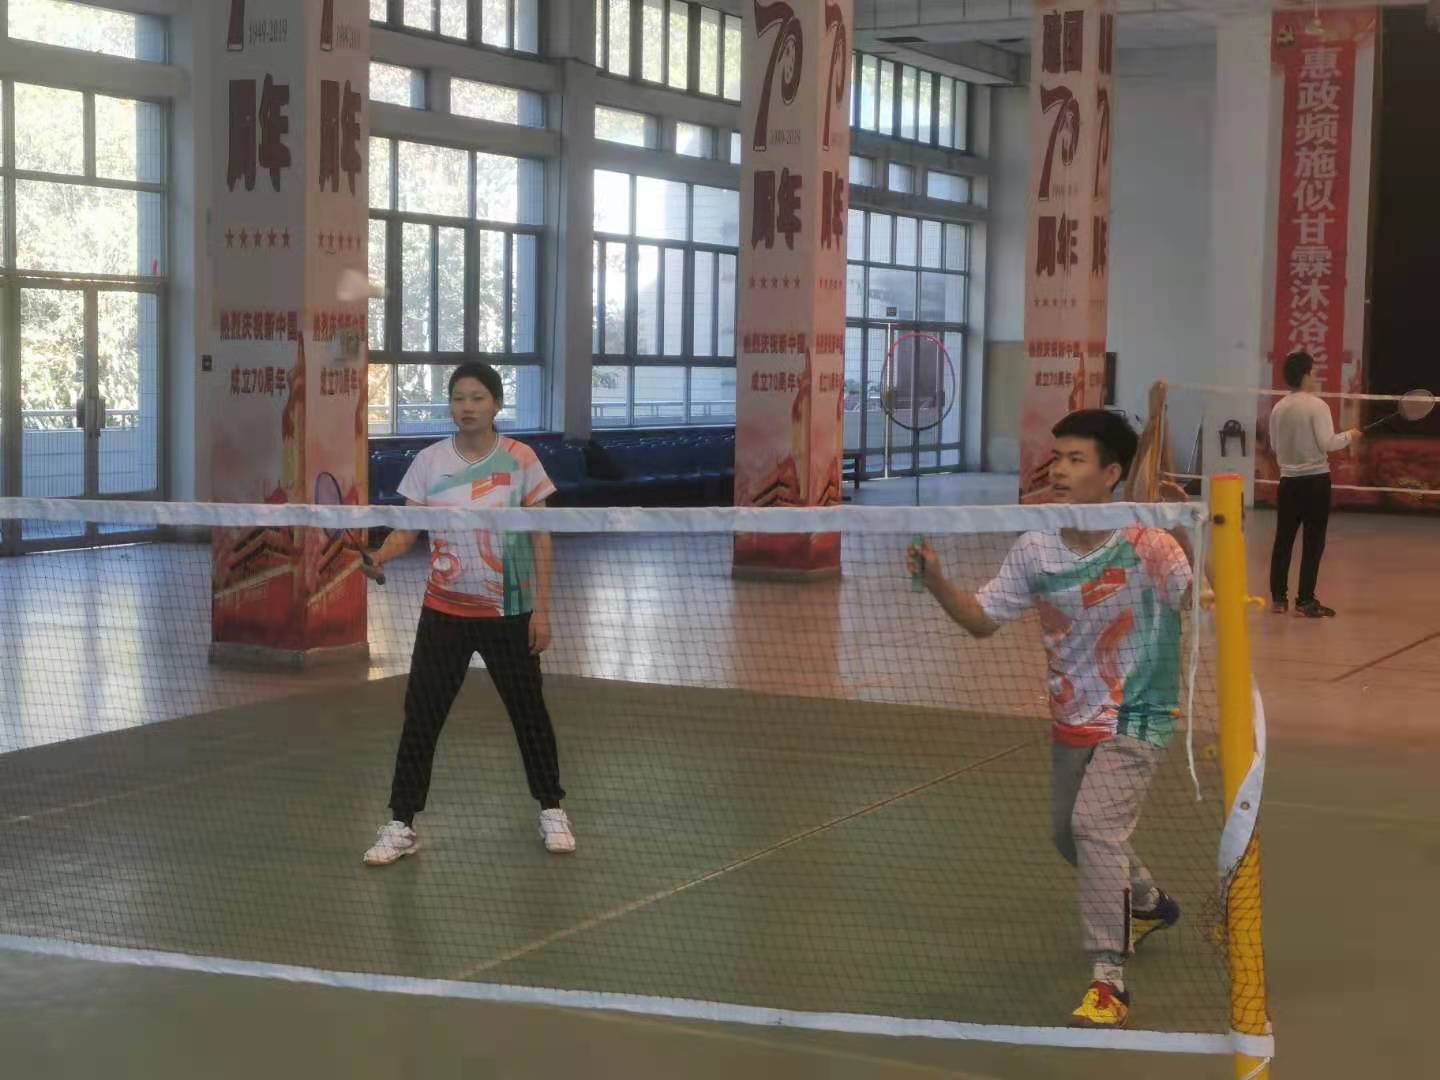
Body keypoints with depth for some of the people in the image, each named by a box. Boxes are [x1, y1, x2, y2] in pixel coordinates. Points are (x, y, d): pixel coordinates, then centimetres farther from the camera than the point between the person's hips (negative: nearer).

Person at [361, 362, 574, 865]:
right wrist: (380, 556, -23)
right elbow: (407, 529, -1)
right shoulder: (429, 462, -2)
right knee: (421, 716, -1)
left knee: (529, 711, 10)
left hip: (509, 612, -1)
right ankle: (401, 824, 7)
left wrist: (542, 608, -6)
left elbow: (540, 538, -2)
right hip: (445, 611, 1)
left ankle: (551, 810, 28)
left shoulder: (520, 460, -5)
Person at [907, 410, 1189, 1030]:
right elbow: (982, 620, -1)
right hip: (1070, 720, 7)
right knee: (1068, 834, 22)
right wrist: (936, 582, -17)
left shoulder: (1144, 544, -21)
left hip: (1135, 719, -6)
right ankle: (1146, 903, 53)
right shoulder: (1034, 550, -6)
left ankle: (1109, 981, -15)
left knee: (1095, 825, -24)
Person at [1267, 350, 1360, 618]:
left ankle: (1278, 598, 14)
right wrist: (1349, 436, 0)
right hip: (1315, 480, -6)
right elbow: (1327, 443, -17)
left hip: (1288, 480, 6)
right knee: (1313, 542, 0)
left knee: (1283, 539, 10)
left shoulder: (1278, 408, 6)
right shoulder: (1317, 405, -13)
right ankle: (1305, 601, -1)